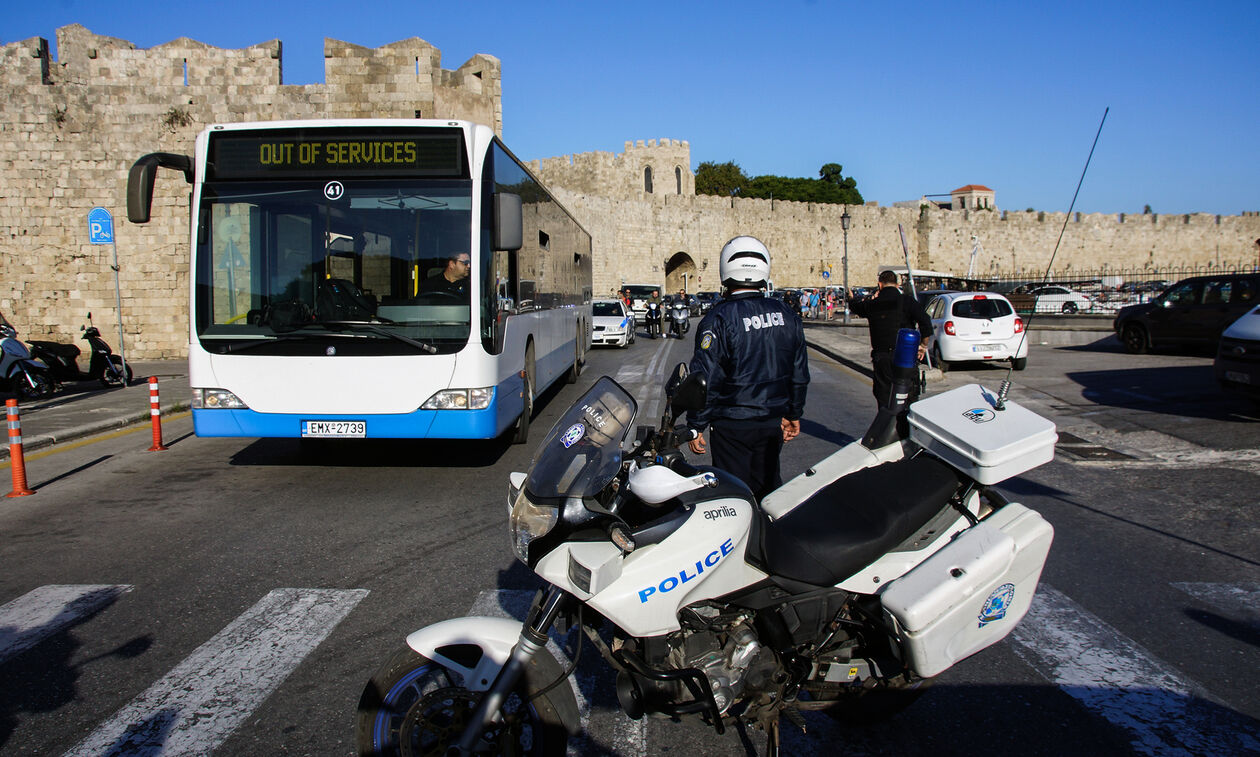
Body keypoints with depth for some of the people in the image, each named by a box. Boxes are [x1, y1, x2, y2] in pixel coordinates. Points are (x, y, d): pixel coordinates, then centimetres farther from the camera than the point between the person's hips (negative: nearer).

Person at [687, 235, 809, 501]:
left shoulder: (719, 318, -15)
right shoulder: (787, 315, 3)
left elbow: (705, 378, -16)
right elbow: (799, 373, 10)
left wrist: (696, 426, -9)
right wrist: (794, 414, 21)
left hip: (733, 424, -5)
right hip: (774, 422, 5)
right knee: (768, 487, 19)